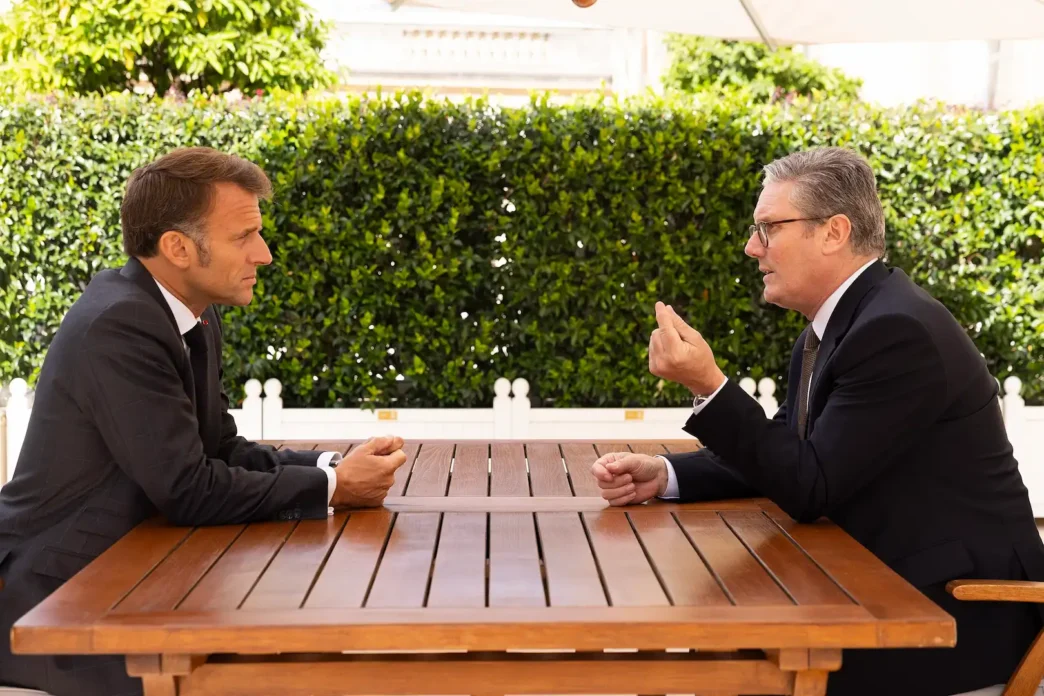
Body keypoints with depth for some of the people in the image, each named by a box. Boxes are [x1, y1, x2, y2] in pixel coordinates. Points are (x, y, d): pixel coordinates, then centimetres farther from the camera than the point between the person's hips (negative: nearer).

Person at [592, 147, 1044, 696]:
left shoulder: (897, 329, -22)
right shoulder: (831, 328, 7)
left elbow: (810, 488, -21)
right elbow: (785, 454, 10)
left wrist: (707, 384, -27)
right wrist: (663, 475, -4)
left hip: (957, 607, -8)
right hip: (891, 585, 8)